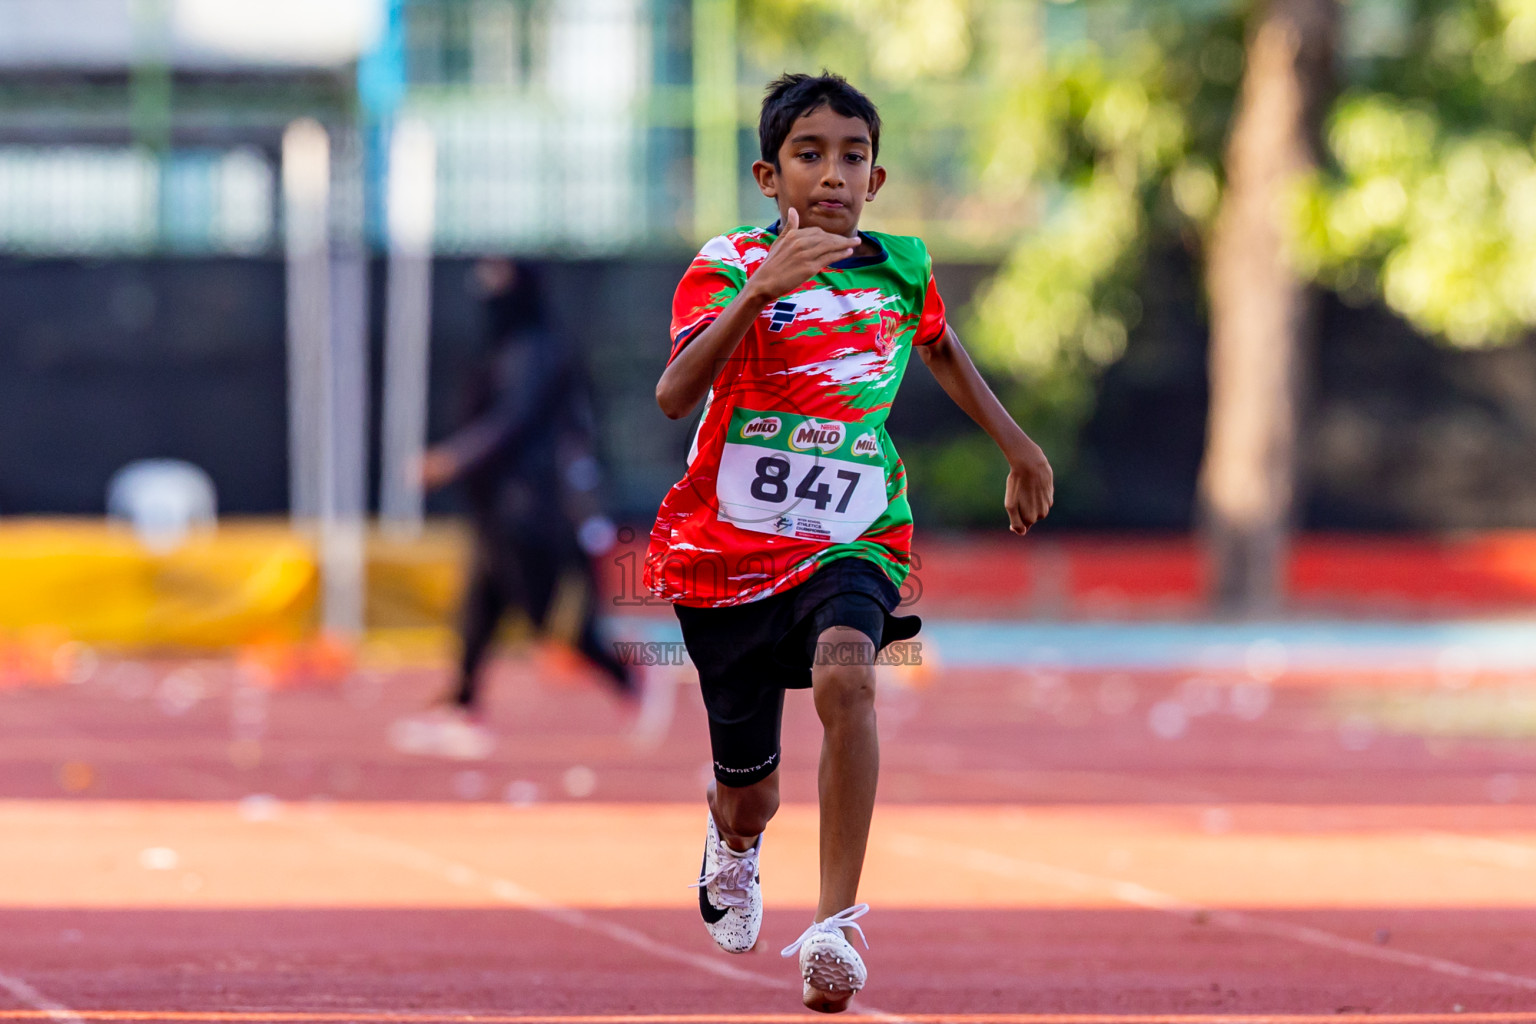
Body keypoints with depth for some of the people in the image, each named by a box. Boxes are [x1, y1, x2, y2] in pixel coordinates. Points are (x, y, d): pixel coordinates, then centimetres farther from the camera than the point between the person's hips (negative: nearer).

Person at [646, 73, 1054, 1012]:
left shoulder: (902, 268, 1)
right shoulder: (730, 265, -11)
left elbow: (940, 345, 26)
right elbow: (674, 396, -28)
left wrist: (1017, 446, 30)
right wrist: (761, 290, -41)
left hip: (849, 540, 1)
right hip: (726, 548, -1)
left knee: (844, 677, -33)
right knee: (749, 794, 10)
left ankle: (836, 925, -34)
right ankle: (734, 847, 51)